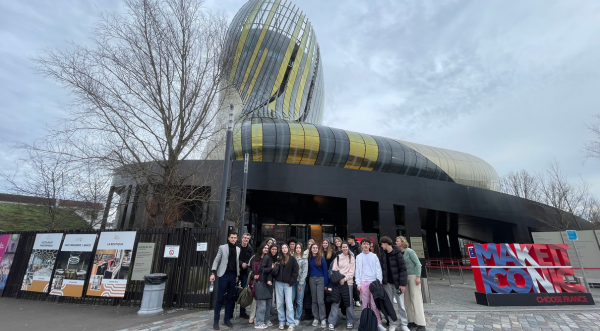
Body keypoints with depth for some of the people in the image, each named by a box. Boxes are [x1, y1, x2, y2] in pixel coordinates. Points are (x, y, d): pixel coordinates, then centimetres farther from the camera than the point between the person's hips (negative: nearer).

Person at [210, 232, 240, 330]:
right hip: (224, 275, -3)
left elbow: (237, 262, 11)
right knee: (220, 298, 1)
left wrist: (237, 275, 8)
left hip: (233, 276, 3)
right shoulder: (222, 247, -1)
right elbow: (216, 260, -2)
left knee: (230, 298, 9)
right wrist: (213, 273, -10)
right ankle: (216, 321, 11)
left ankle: (227, 319, 21)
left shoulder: (238, 249, 9)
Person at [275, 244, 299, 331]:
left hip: (288, 284, -3)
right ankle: (281, 322, 20)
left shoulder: (292, 259, 0)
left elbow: (295, 271, -3)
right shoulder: (278, 259, 7)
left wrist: (291, 282, -7)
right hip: (278, 283, 3)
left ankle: (291, 324, 4)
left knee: (289, 304, -4)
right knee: (279, 304, 8)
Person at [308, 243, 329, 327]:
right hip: (312, 280, 3)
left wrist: (326, 284, -8)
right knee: (314, 300, 10)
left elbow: (325, 271, -5)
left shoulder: (322, 258, -5)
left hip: (320, 279, -3)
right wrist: (307, 281, 1)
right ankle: (316, 318, 20)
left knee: (320, 300, -5)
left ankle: (323, 319, 5)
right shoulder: (309, 259, 4)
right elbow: (308, 270, 9)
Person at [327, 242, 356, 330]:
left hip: (348, 282, -1)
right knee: (335, 302, 0)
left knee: (349, 302, 5)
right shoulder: (337, 257, 6)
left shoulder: (352, 258, 3)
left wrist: (344, 279, -11)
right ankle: (332, 322, 8)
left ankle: (350, 321, 20)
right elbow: (334, 270, 3)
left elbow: (352, 271, -2)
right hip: (338, 282, 1)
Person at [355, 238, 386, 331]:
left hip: (374, 281, 0)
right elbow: (357, 271, 4)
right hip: (364, 282, 0)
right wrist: (358, 284, -2)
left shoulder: (374, 256, 7)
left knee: (375, 304, 1)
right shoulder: (359, 257, 6)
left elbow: (378, 269, 5)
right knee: (365, 303, 5)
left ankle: (378, 323, 8)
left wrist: (380, 282, -4)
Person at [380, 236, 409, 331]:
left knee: (401, 305, 6)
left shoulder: (397, 253, -14)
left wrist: (403, 284, -16)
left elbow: (403, 269, -14)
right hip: (387, 283, 4)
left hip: (397, 283, -4)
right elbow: (382, 268, 6)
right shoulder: (383, 253, 2)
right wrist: (382, 281, 3)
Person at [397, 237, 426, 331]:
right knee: (407, 299, 9)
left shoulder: (409, 251, -12)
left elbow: (418, 264, -11)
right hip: (404, 277, 6)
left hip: (413, 276, -6)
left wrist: (418, 277, -15)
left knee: (416, 299, -2)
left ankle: (421, 323, 5)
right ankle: (412, 321, 21)